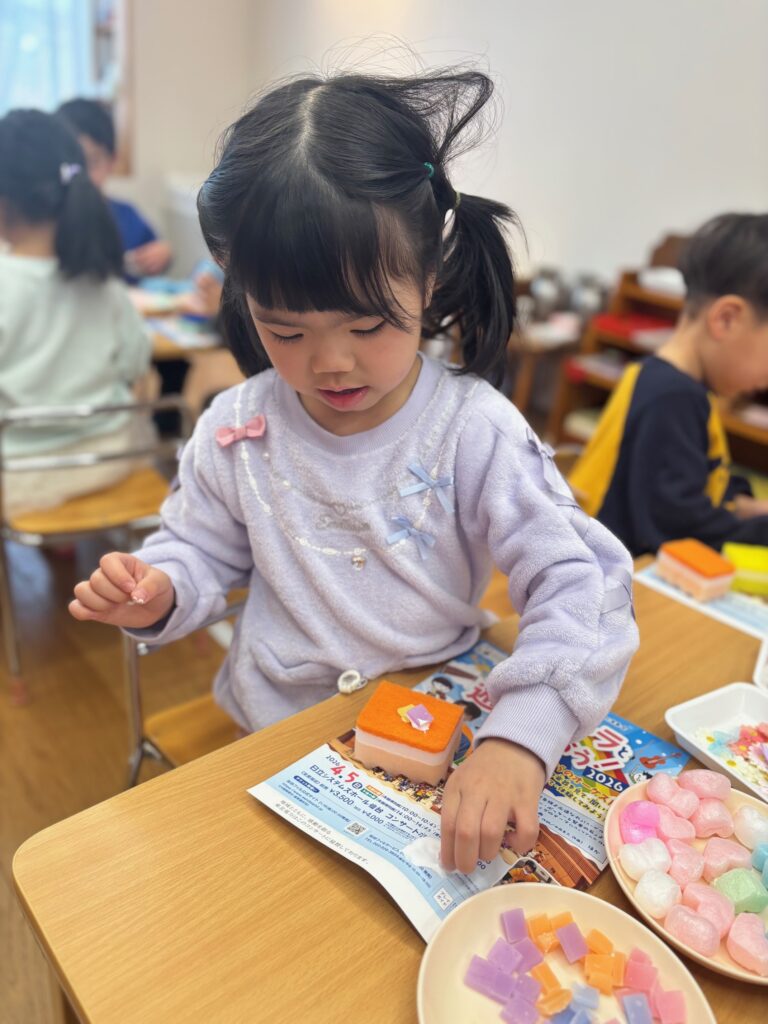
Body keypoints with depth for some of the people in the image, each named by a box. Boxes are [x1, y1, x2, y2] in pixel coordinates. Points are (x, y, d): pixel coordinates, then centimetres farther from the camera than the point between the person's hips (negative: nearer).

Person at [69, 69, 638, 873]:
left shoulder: (474, 431, -17)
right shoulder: (236, 429, -7)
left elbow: (580, 582, -21)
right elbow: (202, 548, 7)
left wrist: (521, 738, -35)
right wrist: (159, 591, -16)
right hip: (272, 729, 2)